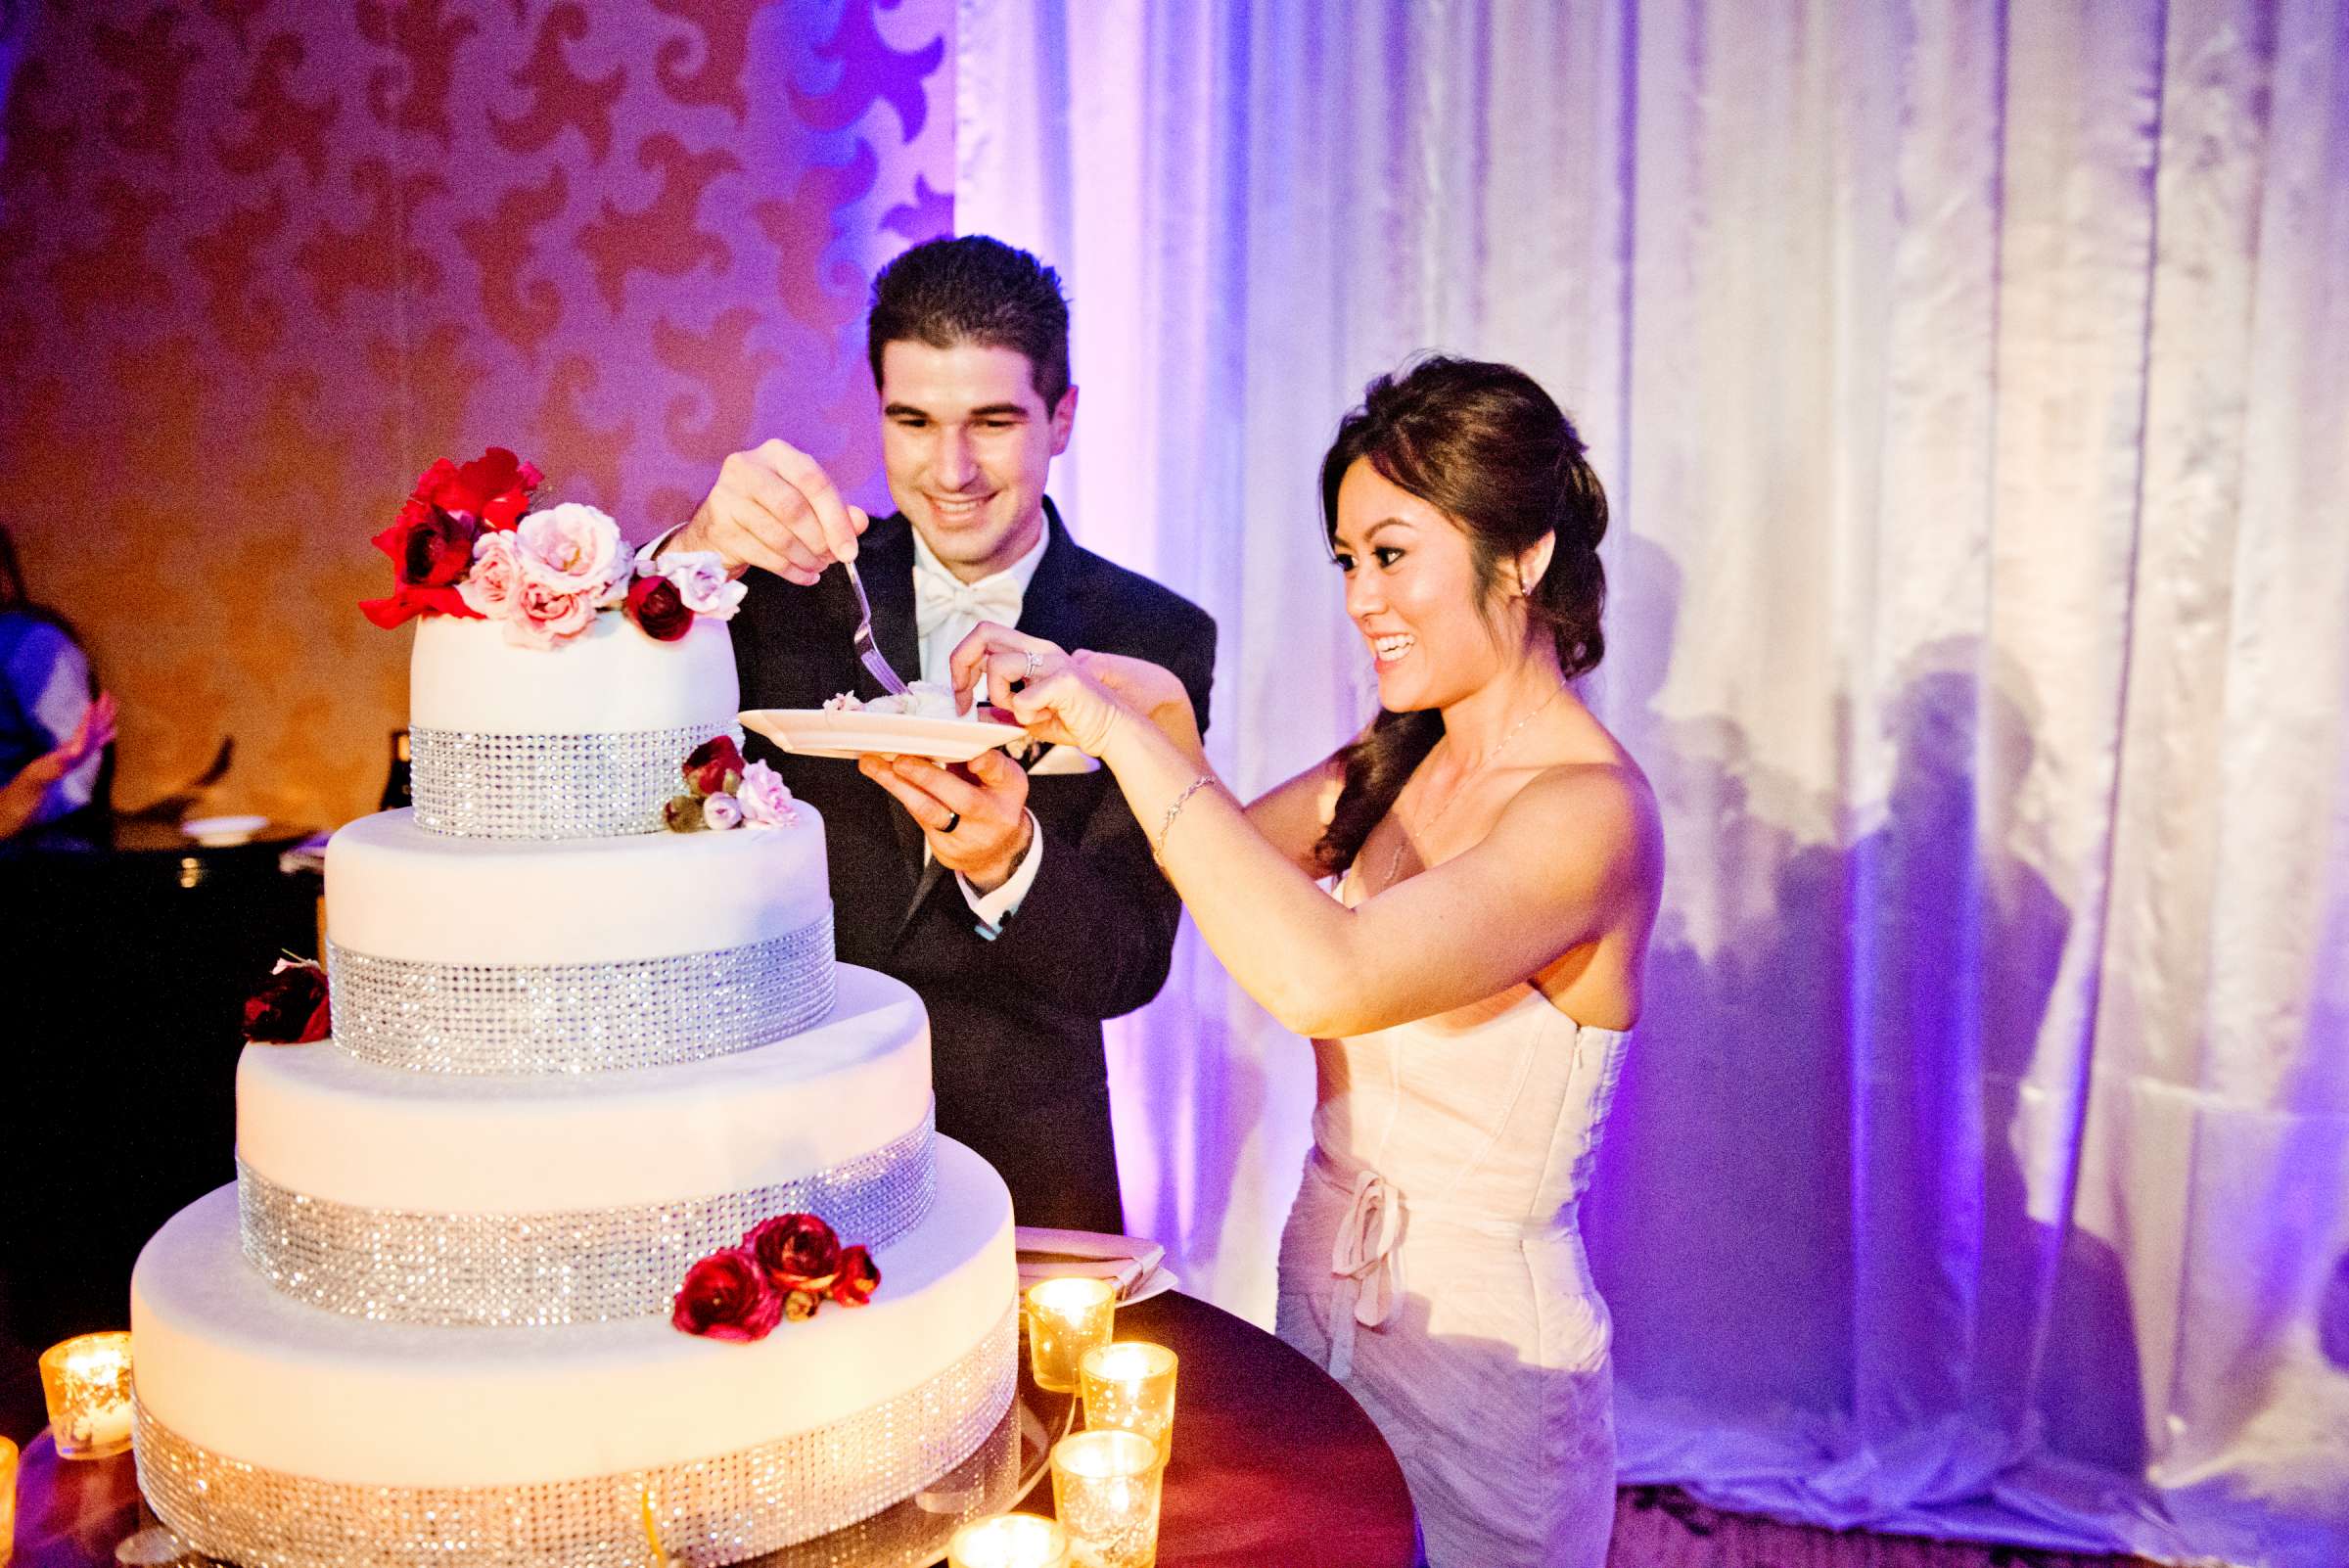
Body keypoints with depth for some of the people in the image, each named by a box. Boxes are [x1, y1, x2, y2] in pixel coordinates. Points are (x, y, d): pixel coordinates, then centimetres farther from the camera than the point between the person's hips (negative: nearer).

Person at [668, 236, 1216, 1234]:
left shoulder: (1154, 639, -6)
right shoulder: (791, 587, -2)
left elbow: (1131, 966, -10)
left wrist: (1010, 860, -31)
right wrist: (694, 557, -32)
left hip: (1021, 1162, 0)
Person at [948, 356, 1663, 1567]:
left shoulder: (1593, 810, -23)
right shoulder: (1394, 766, 1)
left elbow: (1324, 979, -38)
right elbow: (1232, 867, 15)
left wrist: (1126, 729, -30)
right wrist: (1160, 712, -4)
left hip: (1482, 1355, -7)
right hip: (1320, 1312, 7)